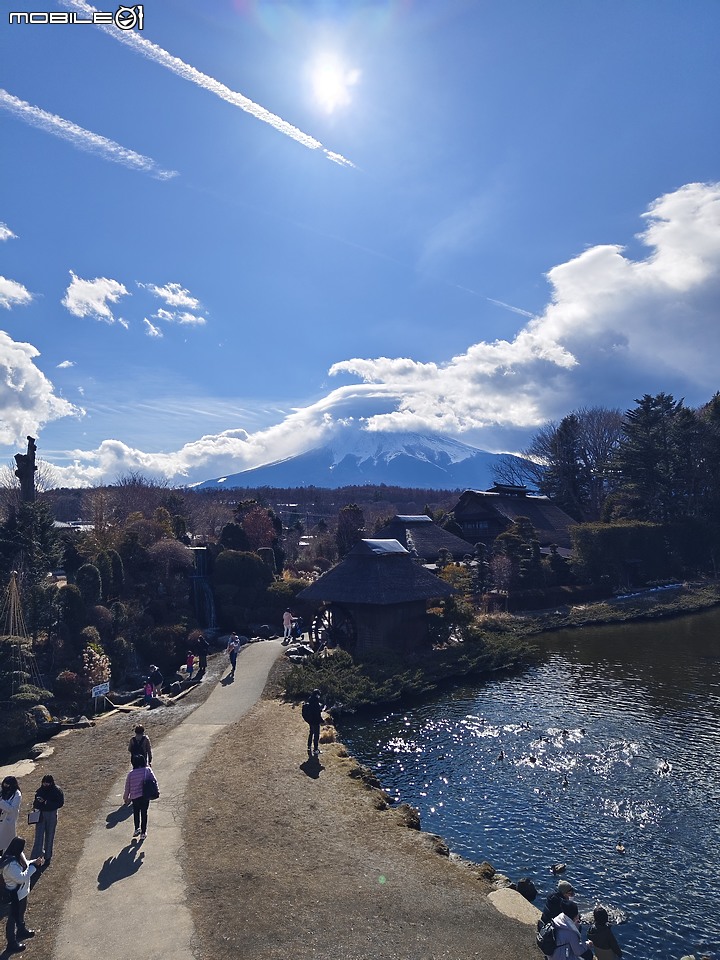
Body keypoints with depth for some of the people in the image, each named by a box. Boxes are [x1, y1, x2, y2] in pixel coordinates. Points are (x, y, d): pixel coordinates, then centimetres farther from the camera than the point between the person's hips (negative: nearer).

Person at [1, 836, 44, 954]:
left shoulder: (17, 856, -8)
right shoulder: (10, 864, -36)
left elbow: (24, 865, 8)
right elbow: (21, 878, -35)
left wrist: (35, 862, -9)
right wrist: (34, 866, -31)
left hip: (22, 891, 9)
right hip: (15, 894, -9)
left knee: (21, 913, 30)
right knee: (13, 918, 12)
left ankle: (22, 931, 53)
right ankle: (12, 944, 30)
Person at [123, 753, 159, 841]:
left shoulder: (131, 773, -5)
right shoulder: (148, 770, -6)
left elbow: (127, 787, 2)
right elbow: (154, 781, -7)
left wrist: (125, 798, 17)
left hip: (135, 797, 0)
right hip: (145, 796, 0)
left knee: (136, 812, 25)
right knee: (144, 813, 15)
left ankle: (137, 829, 21)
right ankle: (143, 833, 19)